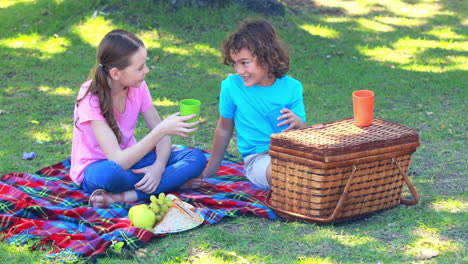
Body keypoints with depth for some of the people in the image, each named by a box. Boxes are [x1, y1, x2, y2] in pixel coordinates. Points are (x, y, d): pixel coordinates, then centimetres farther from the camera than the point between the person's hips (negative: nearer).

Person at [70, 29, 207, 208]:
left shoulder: (138, 86, -6)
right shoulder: (91, 98, -24)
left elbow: (159, 133, -3)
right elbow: (118, 161, -32)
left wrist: (159, 166, -24)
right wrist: (162, 131, -40)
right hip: (95, 170, -7)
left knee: (196, 158, -15)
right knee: (111, 173, -43)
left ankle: (118, 198, -25)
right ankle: (173, 181, -16)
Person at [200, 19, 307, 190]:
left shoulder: (291, 87, -2)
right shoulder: (232, 85, -4)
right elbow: (224, 129, 11)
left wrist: (299, 124, -25)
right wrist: (211, 169, 20)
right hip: (257, 159, -2)